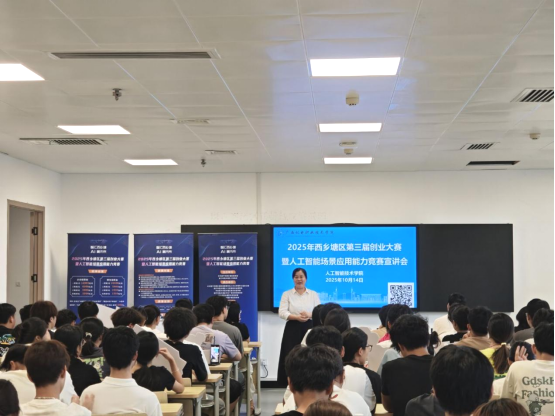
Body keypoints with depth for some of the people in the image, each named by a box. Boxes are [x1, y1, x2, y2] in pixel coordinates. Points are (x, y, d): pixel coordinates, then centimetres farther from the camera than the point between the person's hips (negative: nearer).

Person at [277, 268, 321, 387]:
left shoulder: (314, 294, 10)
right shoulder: (287, 294, 6)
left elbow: (320, 312, 4)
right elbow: (282, 313, -5)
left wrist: (309, 315, -17)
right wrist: (297, 317, -19)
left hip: (309, 329, 1)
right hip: (293, 329, -1)